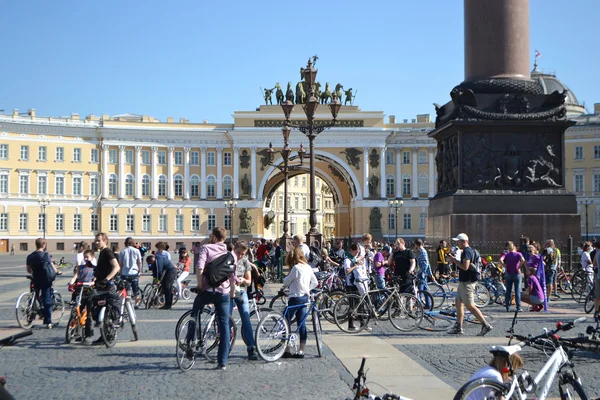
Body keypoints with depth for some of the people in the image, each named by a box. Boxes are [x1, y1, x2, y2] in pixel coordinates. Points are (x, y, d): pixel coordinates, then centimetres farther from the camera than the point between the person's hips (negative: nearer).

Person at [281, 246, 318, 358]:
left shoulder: (296, 268, -15)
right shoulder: (308, 267, 8)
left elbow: (286, 282, -8)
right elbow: (315, 283, 14)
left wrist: (287, 278, 12)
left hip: (295, 297, -8)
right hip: (305, 297, 8)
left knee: (286, 323, 1)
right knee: (302, 324, 9)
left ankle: (287, 351, 1)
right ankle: (301, 351, 10)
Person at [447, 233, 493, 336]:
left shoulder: (466, 251, -16)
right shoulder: (469, 251, 16)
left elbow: (465, 267, -27)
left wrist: (455, 261, -15)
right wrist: (455, 260, 12)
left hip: (467, 282, -11)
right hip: (463, 281, 11)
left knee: (470, 306, -9)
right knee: (458, 303, 13)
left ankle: (486, 325, -8)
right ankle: (458, 327, 17)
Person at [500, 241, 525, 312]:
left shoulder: (506, 254, 0)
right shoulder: (518, 254, -3)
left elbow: (501, 260, -19)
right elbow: (523, 260, -23)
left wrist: (505, 266, -8)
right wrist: (519, 268, -13)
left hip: (509, 274, 1)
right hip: (517, 274, -1)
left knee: (508, 291, 8)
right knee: (517, 291, 4)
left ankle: (508, 308, 9)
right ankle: (518, 308, 3)